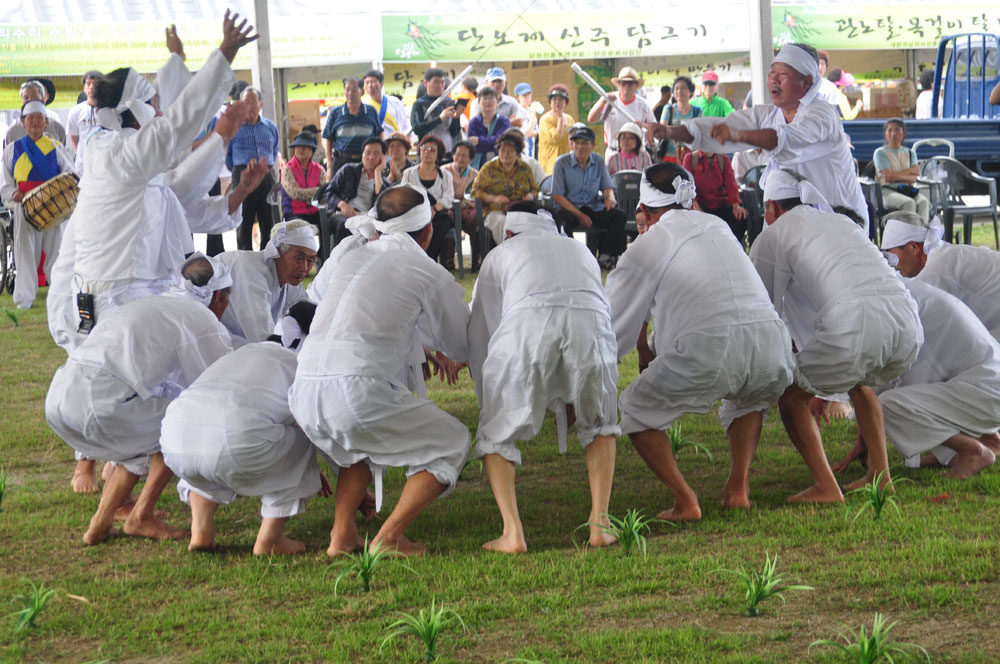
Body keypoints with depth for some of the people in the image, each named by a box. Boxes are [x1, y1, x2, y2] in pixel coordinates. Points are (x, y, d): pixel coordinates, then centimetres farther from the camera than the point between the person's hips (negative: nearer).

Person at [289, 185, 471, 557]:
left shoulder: (351, 260, 27)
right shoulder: (430, 274, 9)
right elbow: (463, 348, 22)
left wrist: (427, 350, 55)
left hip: (303, 394, 7)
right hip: (358, 389, -7)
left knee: (360, 447, 37)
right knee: (451, 443, 12)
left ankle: (342, 535, 20)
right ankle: (388, 538, 2)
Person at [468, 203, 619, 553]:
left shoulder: (500, 254, 35)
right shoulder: (580, 251, 43)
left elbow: (480, 331, 33)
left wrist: (488, 398, 46)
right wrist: (569, 395, 61)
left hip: (526, 323, -2)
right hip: (591, 323, 2)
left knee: (495, 435, 15)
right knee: (600, 425, 28)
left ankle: (512, 533, 0)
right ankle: (599, 524, 16)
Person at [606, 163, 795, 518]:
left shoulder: (646, 246, 14)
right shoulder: (717, 226, 29)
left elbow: (615, 327, 20)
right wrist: (654, 349, 52)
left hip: (709, 349, -5)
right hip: (771, 343, 5)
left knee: (634, 412, 17)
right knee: (749, 400, 39)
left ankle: (685, 502, 4)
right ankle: (738, 488, 21)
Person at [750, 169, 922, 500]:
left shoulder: (772, 236, 17)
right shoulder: (842, 222, 36)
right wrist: (825, 388, 53)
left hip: (854, 324, -6)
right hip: (907, 318, 6)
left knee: (791, 395, 16)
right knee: (859, 382, 36)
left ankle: (826, 488, 5)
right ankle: (880, 473, 27)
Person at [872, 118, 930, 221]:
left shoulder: (910, 153, 19)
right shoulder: (880, 152, 6)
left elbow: (913, 178, 5)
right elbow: (888, 176, -7)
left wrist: (896, 176, -12)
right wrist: (910, 171, 0)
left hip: (907, 189, 4)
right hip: (888, 191, -4)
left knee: (924, 202, -30)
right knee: (909, 203, -35)